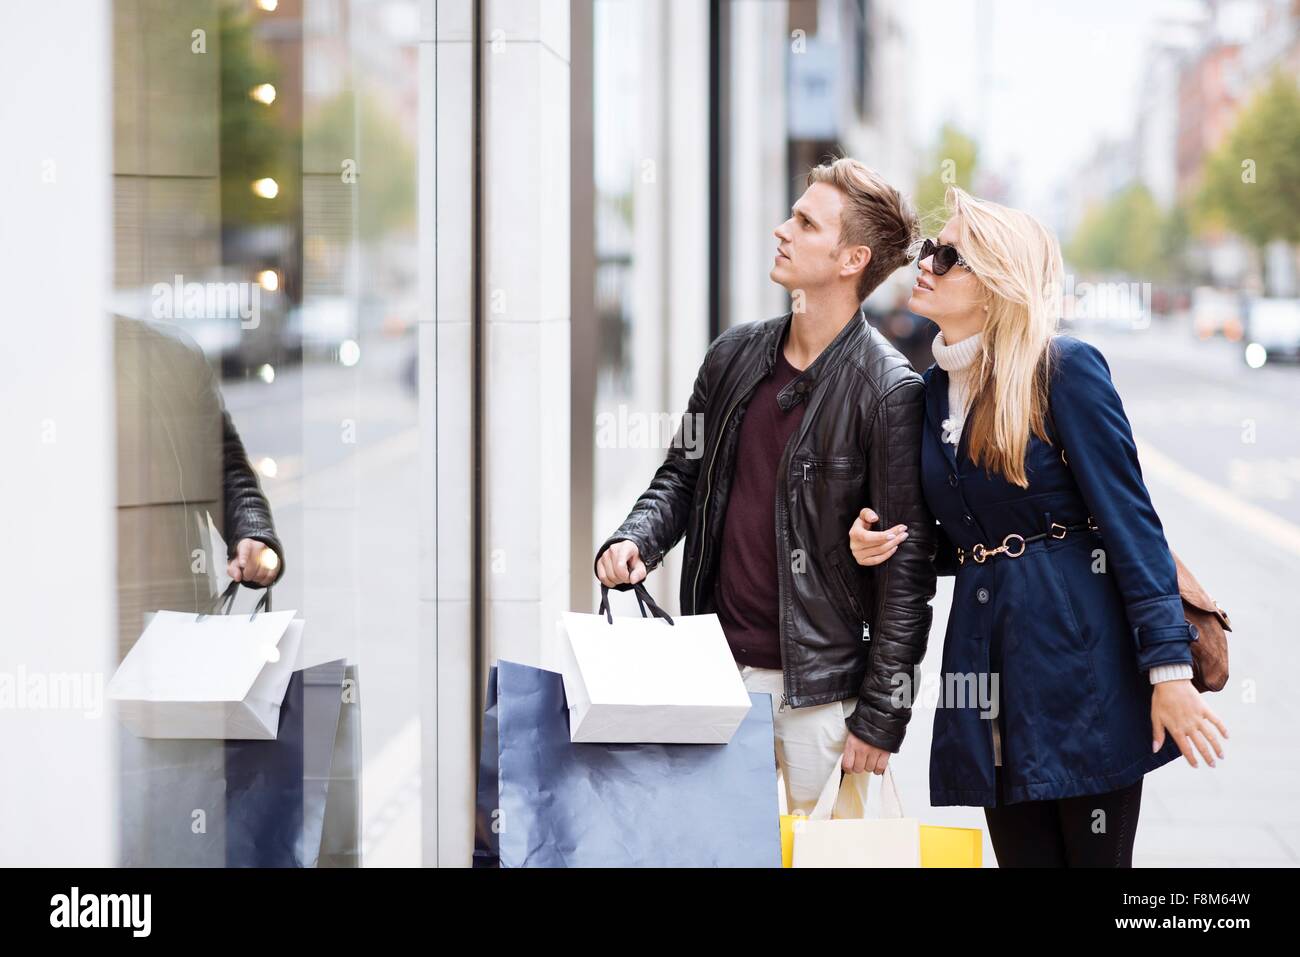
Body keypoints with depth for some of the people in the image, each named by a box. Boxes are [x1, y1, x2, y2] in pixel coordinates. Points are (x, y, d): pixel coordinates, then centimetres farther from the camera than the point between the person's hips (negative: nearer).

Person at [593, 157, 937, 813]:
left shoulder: (889, 391, -11)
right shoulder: (735, 355, 7)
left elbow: (908, 563, -11)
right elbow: (683, 475, 19)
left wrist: (880, 715, -12)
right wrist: (636, 541, -3)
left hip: (820, 690, -5)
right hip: (716, 673, 5)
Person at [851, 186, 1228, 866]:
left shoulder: (1063, 368, -8)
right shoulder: (933, 390, 12)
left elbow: (1130, 518, -12)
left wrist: (1169, 669, -17)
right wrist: (888, 547, 0)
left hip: (1080, 650, -6)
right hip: (986, 650, 6)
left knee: (1098, 855, -1)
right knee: (1023, 855, 10)